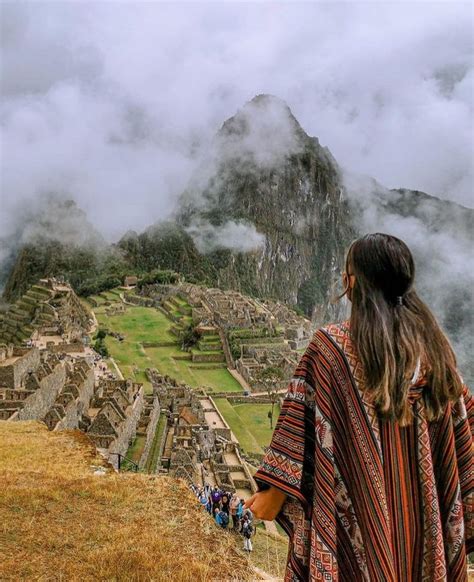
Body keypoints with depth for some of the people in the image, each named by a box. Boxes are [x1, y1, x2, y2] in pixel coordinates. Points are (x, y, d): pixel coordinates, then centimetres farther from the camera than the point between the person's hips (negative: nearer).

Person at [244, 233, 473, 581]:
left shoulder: (331, 345, -15)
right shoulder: (435, 344, -1)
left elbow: (302, 420, -14)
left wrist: (275, 490, -5)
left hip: (357, 507, -4)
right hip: (424, 509, 4)